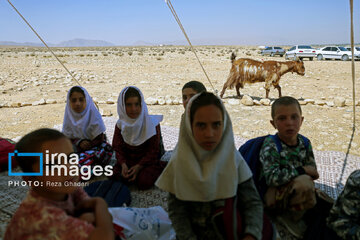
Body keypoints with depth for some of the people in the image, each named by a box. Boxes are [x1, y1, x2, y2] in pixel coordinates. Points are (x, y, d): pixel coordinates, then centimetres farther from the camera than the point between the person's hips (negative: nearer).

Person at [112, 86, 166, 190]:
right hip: (128, 161, 3)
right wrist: (123, 165, -18)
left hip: (148, 161, -3)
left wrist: (139, 166, -19)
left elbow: (153, 151, -11)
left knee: (144, 182, -26)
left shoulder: (152, 123, -12)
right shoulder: (120, 124, -1)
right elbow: (119, 148, 0)